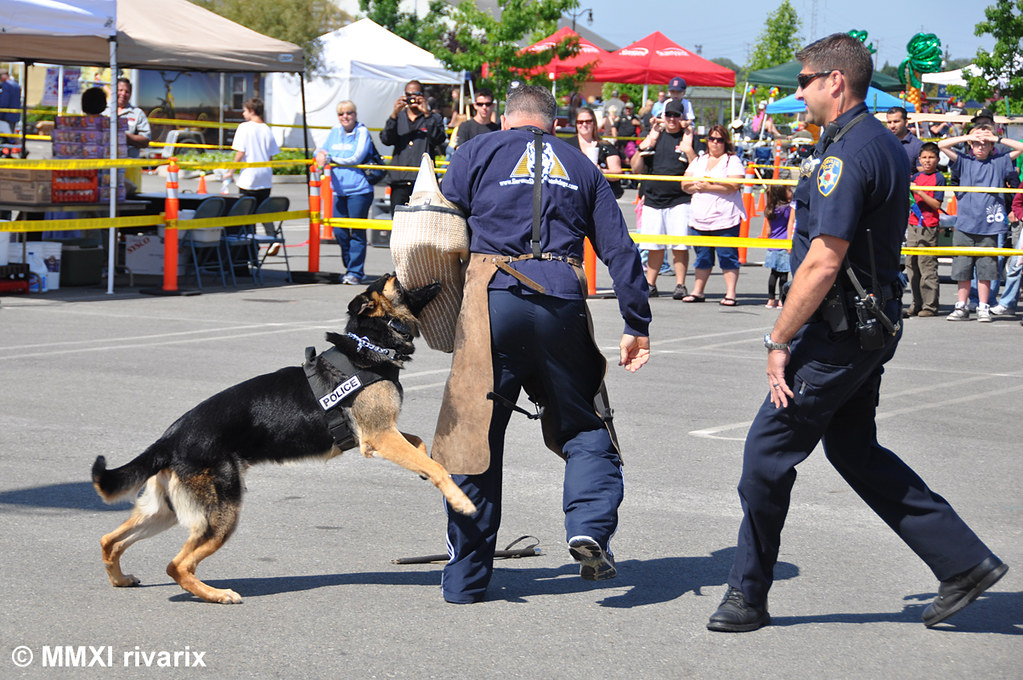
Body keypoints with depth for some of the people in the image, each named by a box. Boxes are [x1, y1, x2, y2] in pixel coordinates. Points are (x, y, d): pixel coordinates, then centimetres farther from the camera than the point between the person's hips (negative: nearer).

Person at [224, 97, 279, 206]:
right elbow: (271, 155, 7)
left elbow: (240, 152, -11)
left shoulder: (244, 127, -7)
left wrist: (231, 171, -2)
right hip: (266, 180, 4)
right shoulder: (267, 129, 6)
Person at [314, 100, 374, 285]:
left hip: (359, 190, -6)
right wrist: (320, 154, -9)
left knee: (357, 233, -3)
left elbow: (356, 158, -12)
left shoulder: (362, 132, -3)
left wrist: (330, 158, -11)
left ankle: (356, 272, 2)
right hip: (339, 190, 6)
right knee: (339, 232, 6)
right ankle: (350, 268, 19)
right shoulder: (335, 131, 14)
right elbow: (323, 150, 16)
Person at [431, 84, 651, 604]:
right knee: (584, 428, 15)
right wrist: (637, 325, 15)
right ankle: (590, 528, -10)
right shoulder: (580, 166, 20)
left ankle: (465, 578, 11)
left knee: (474, 436, 6)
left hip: (495, 296, -1)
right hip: (564, 303, 2)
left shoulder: (478, 153, 13)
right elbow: (619, 249, 14)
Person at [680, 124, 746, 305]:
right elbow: (685, 185, 13)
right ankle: (698, 291, 19)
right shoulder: (698, 161, 20)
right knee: (702, 257, 11)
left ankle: (730, 293, -6)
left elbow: (733, 185, -13)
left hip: (725, 219, -5)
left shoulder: (732, 161, 2)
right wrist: (697, 185, -7)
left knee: (727, 256, -7)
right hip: (699, 218, 5)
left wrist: (709, 186, -14)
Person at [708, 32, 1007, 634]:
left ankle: (748, 596, 9)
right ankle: (964, 561, 18)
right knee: (855, 450, 18)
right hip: (875, 328, 10)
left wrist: (780, 341, -19)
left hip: (838, 335, -10)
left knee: (768, 452, -1)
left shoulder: (845, 153, -19)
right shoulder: (887, 145, 13)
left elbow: (823, 262, -25)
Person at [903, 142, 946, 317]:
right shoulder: (916, 177, 14)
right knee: (911, 265, 7)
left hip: (929, 227, -7)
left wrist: (919, 192, -17)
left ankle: (930, 306, -2)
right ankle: (916, 304, 13)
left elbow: (937, 204, -11)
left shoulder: (939, 178, -3)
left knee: (927, 267, -6)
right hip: (913, 225, 7)